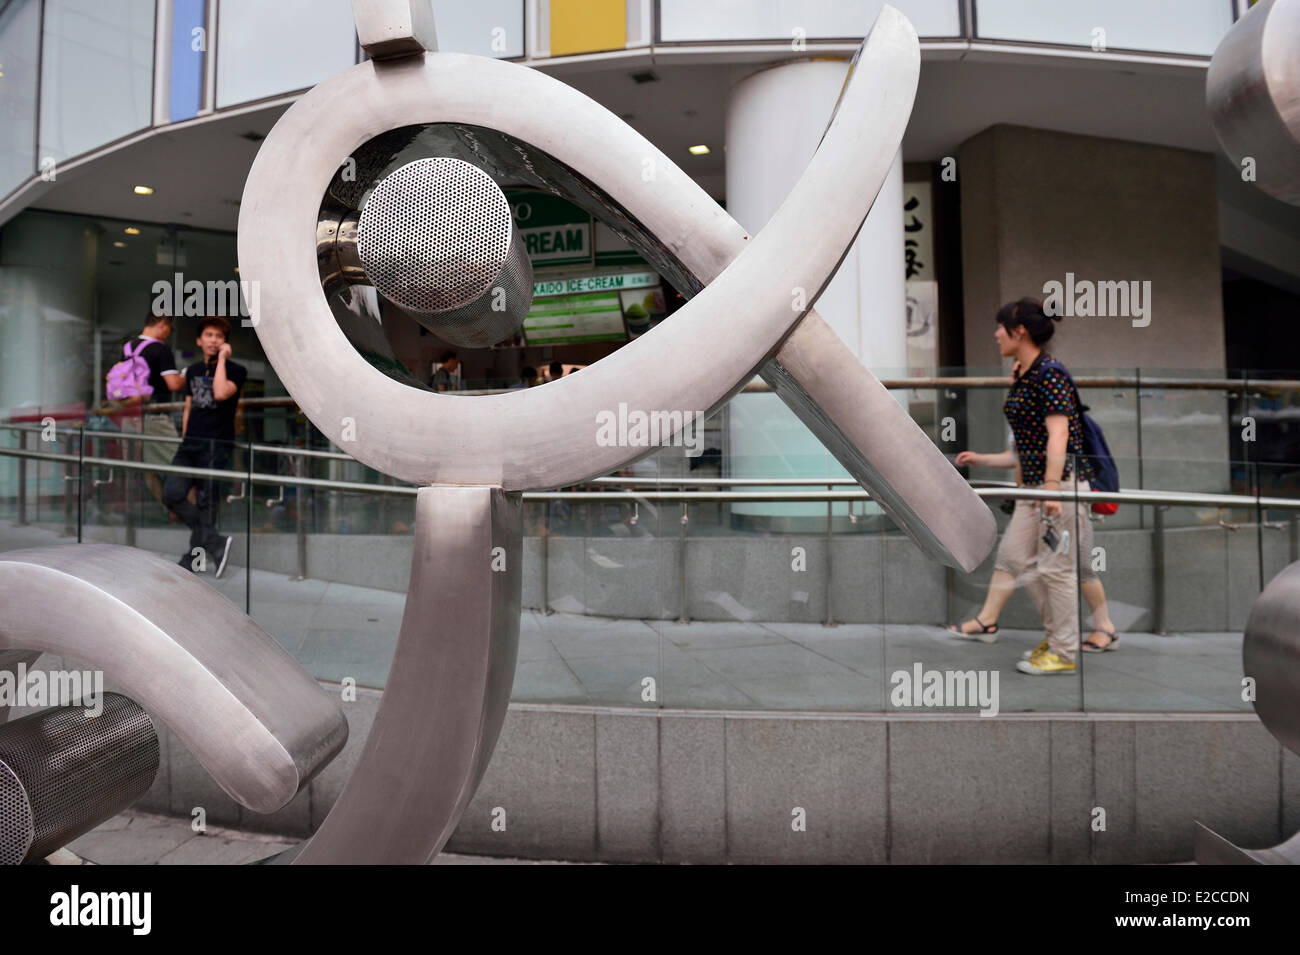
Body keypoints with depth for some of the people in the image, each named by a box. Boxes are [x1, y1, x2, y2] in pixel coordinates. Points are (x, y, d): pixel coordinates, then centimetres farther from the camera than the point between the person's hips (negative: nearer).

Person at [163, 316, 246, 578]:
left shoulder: (235, 371, -2)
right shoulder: (193, 371, 17)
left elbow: (220, 393, -22)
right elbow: (188, 408, 23)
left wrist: (222, 359, -12)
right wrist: (184, 440, 20)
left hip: (216, 447, -6)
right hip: (190, 445, 6)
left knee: (205, 504, -3)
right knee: (172, 494, -9)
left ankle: (194, 558, 10)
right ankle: (215, 542, -2)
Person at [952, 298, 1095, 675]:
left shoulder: (1051, 374, -13)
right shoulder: (1022, 378, 14)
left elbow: (1058, 436, -23)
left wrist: (1051, 488, -32)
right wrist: (981, 460, 24)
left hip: (1063, 482, -9)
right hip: (1033, 485, 9)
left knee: (1056, 567, -1)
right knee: (1014, 555, 10)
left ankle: (1065, 652, 13)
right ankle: (1056, 632, 24)